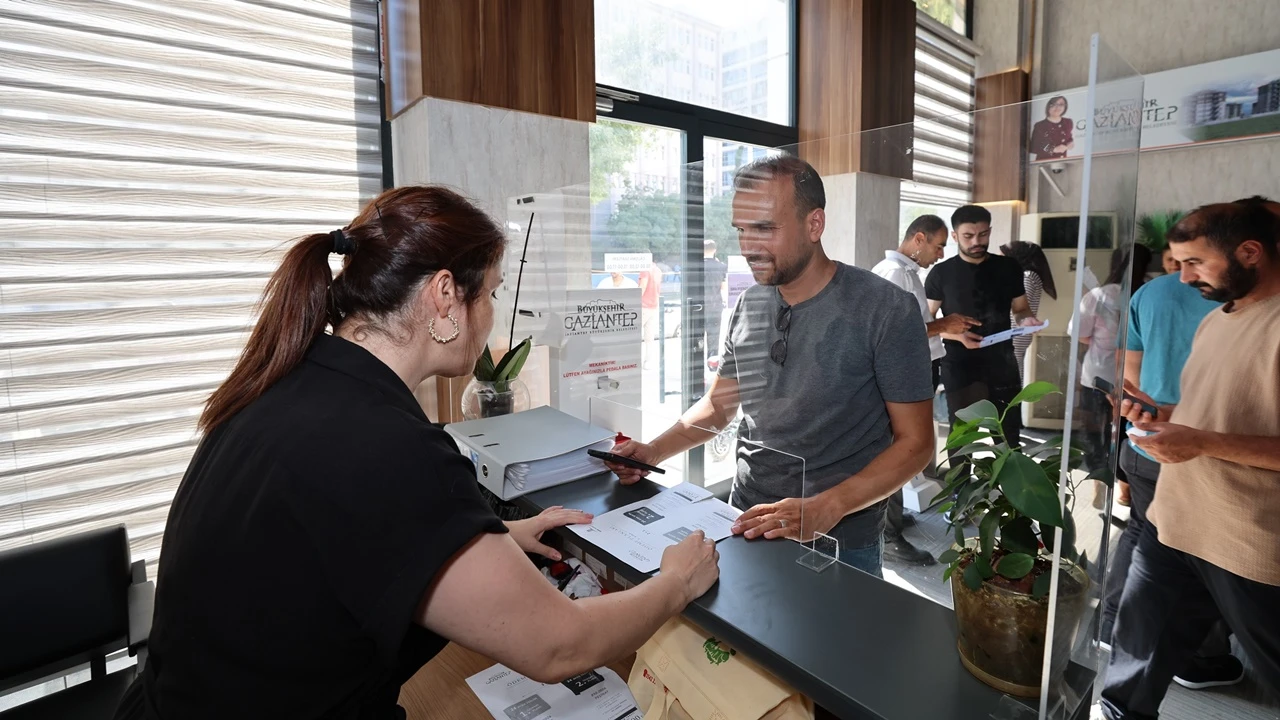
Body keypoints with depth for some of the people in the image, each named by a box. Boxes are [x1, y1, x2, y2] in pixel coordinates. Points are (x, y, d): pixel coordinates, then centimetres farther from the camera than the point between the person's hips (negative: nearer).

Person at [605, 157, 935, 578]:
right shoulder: (749, 304, 1)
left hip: (840, 542, -4)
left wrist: (825, 508, -25)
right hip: (745, 523, 5)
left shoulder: (886, 310, -15)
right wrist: (653, 452, -5)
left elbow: (915, 442, -13)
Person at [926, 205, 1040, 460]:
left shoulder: (1009, 267, 5)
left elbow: (1020, 308, 13)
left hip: (1002, 363, 2)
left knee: (1010, 434, 7)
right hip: (959, 366, -2)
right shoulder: (942, 273, -2)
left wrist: (1027, 319, -11)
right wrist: (958, 335, -18)